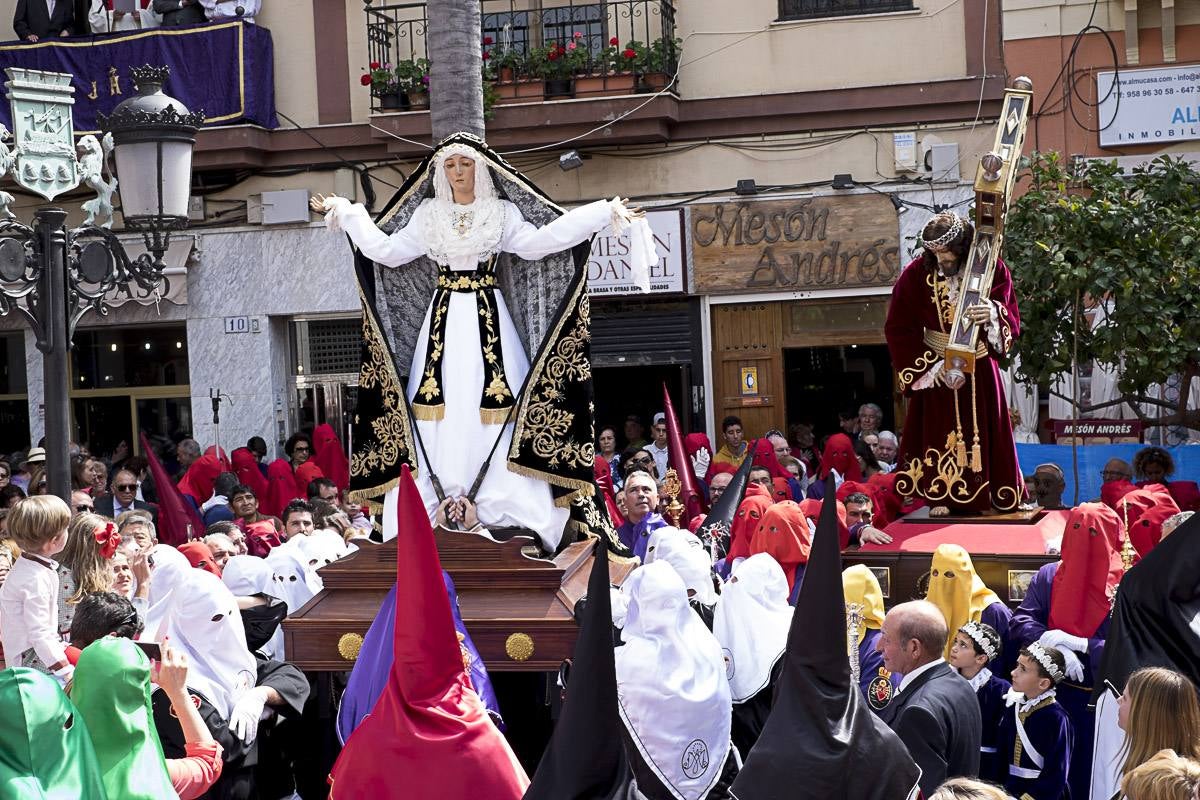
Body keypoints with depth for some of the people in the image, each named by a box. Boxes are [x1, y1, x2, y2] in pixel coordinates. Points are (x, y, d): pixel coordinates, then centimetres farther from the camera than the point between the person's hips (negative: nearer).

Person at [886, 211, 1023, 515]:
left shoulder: (992, 269, -9)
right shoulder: (917, 273, -11)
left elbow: (1012, 319, -6)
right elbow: (899, 330, -7)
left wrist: (993, 314, -31)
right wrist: (935, 365, -13)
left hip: (979, 367, 1)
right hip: (935, 366, -1)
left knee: (983, 431, 5)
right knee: (939, 433, -1)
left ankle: (997, 502, 11)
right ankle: (940, 500, 3)